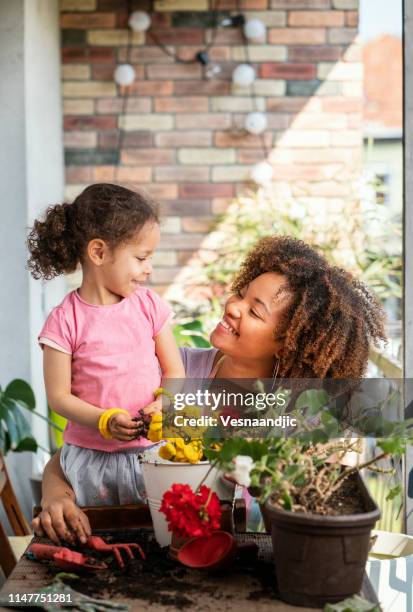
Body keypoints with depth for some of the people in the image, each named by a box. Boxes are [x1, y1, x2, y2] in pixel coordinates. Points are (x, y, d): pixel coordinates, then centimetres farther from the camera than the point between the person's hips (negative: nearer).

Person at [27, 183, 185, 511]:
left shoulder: (149, 305, -1)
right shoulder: (65, 321, -10)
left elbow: (175, 372, 3)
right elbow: (58, 396, -8)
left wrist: (162, 404, -17)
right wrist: (105, 421, -22)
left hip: (150, 449, 2)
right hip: (89, 457, -2)